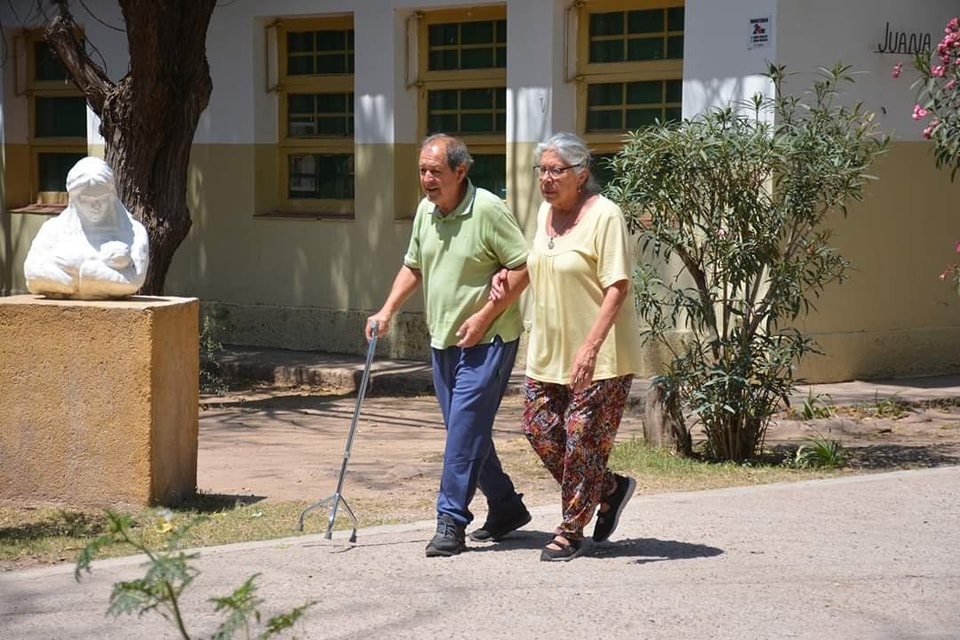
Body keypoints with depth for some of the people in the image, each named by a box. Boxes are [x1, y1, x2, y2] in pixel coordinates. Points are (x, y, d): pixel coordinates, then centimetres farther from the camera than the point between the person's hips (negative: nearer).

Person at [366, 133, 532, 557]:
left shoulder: (487, 210, -16)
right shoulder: (426, 211, 8)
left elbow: (522, 267, -15)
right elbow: (413, 266, 21)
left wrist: (485, 315, -19)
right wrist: (388, 310, 9)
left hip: (487, 340, -8)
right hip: (443, 340, 8)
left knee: (465, 429, -11)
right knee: (467, 430, 13)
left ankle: (451, 522, -7)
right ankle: (506, 507, 28)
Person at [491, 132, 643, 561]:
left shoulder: (604, 216, -15)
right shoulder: (545, 212, 10)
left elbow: (617, 287, -20)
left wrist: (590, 348, -27)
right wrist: (507, 278, 9)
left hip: (598, 358, -8)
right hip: (548, 352, 8)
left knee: (582, 440, -2)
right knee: (539, 429, 6)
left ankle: (571, 530, 11)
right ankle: (609, 488, 25)